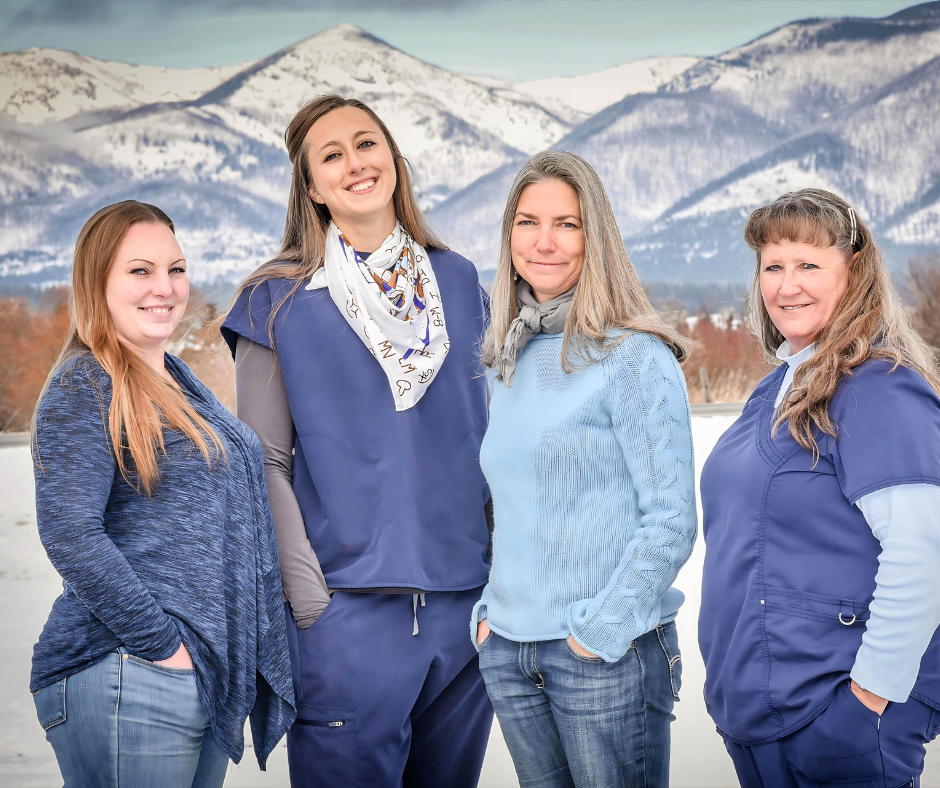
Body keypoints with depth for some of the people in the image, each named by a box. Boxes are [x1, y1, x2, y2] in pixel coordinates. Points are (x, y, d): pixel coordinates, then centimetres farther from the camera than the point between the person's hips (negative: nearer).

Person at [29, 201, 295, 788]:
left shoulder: (180, 382, 16)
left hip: (218, 670, 8)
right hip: (127, 681, -8)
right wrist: (163, 644, -18)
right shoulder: (83, 388, -9)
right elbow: (70, 535, -20)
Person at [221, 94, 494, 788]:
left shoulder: (459, 283, 10)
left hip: (465, 600, 4)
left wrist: (508, 568, 7)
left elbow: (488, 431, 15)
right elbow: (265, 462, -2)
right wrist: (305, 591, -11)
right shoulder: (280, 303, 0)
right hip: (347, 608, -3)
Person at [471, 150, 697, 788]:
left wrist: (602, 630, -14)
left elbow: (671, 521, -12)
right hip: (508, 652, 6)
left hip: (608, 652, -6)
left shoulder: (635, 358, -9)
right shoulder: (509, 365, 11)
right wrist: (492, 610, 10)